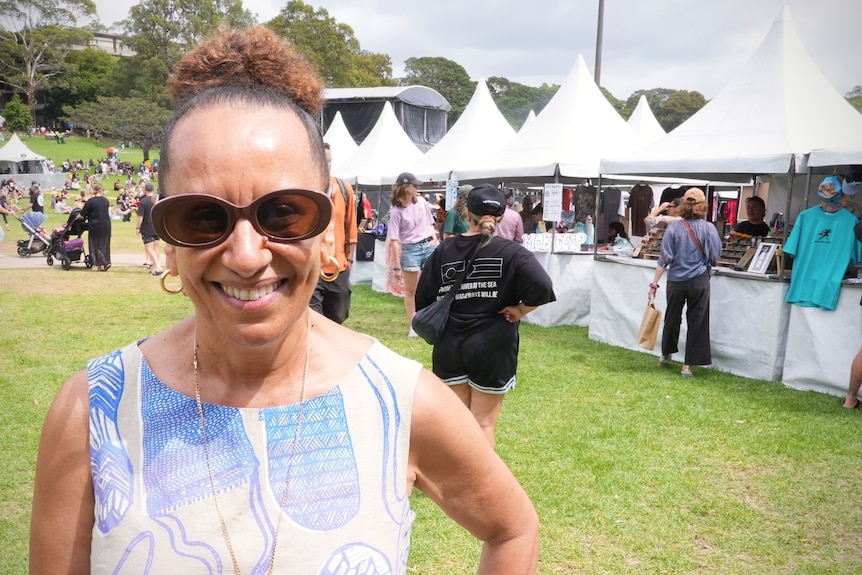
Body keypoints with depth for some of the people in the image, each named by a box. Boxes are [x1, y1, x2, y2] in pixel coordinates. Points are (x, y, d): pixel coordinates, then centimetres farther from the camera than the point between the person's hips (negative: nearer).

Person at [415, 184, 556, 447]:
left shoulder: (443, 251, 0)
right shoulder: (511, 253, -10)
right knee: (483, 422, 9)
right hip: (492, 347, -3)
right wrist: (520, 310, -8)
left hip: (449, 346, 3)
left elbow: (422, 299, 1)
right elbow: (542, 287, -23)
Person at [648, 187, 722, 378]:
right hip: (699, 281, -1)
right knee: (696, 322, 6)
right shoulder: (708, 228, -7)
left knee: (672, 318, 18)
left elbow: (665, 258, -6)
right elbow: (714, 258, -2)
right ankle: (688, 365, 8)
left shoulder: (674, 228, -6)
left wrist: (654, 283, -1)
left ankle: (665, 355, 36)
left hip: (676, 281, 2)